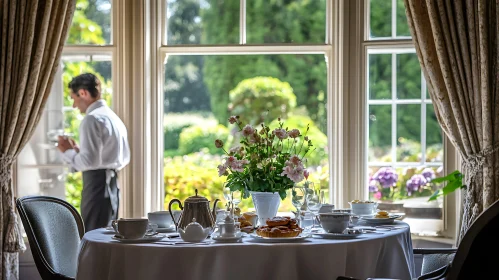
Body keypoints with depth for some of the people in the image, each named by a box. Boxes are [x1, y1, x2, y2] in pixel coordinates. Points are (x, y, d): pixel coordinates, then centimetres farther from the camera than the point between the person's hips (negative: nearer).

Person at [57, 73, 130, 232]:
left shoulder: (92, 119, -12)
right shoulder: (114, 117, 16)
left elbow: (89, 161, -20)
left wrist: (68, 152, -2)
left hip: (97, 184, -9)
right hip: (112, 183, 10)